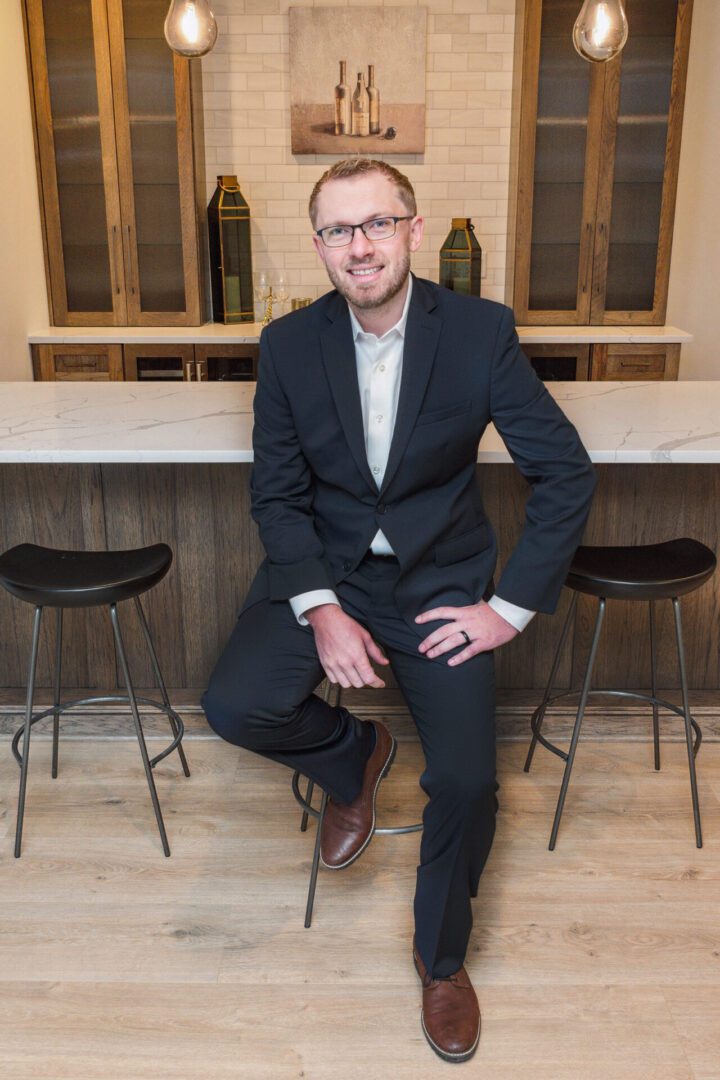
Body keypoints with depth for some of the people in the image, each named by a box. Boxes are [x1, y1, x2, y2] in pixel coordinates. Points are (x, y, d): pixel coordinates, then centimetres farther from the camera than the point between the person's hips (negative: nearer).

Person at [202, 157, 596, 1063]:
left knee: (466, 780, -15)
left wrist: (509, 608, -12)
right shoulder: (288, 345, -5)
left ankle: (441, 957, 18)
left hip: (439, 578, -1)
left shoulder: (480, 331, -10)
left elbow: (565, 472, -7)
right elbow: (277, 495, -2)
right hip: (325, 570, 2)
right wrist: (321, 610, -16)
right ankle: (353, 758, 14)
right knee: (236, 705, -23)